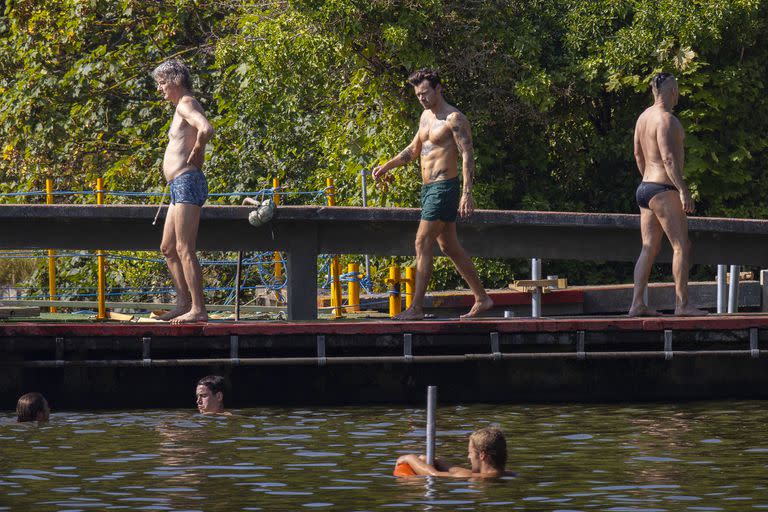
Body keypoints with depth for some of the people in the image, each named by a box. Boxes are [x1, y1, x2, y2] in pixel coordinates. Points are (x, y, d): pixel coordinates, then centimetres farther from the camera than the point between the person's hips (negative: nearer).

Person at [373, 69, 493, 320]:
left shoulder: (454, 118, -11)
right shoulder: (426, 116, 17)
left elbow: (467, 156, -17)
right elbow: (413, 150, 30)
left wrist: (467, 194, -24)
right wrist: (387, 166, 19)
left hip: (444, 187, -9)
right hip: (428, 187, 9)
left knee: (423, 243, -12)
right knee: (449, 247, 11)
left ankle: (416, 307, -12)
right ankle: (482, 299, 18)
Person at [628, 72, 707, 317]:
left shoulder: (644, 117, 14)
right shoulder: (666, 119, -15)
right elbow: (669, 158, -22)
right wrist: (684, 191, -23)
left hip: (645, 187, 10)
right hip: (664, 190, -10)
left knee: (649, 249, 8)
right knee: (682, 246, -6)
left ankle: (637, 304, 4)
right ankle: (682, 304, -7)